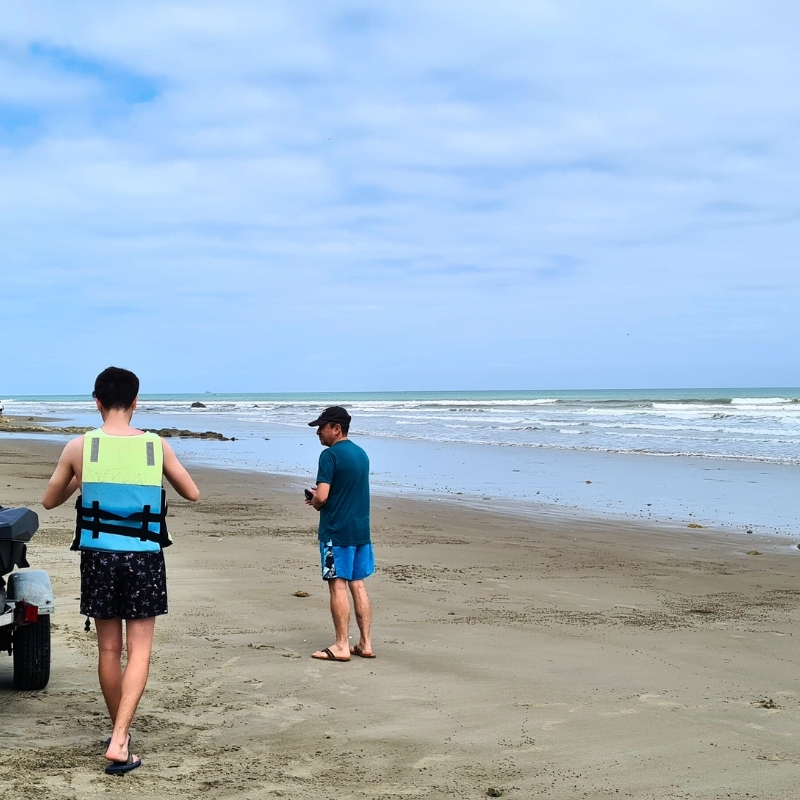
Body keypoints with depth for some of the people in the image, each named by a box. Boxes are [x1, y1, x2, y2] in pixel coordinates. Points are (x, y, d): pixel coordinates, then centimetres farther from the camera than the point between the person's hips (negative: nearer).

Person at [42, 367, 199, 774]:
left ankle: (119, 733, 28)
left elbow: (49, 501, 9)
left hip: (99, 557, 1)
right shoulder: (157, 446, -5)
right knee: (139, 650, 4)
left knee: (108, 649, 15)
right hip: (144, 558, -1)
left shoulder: (79, 447, -5)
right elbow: (192, 493, 9)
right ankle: (119, 741, -9)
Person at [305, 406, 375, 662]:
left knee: (338, 586, -2)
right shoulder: (361, 454, 13)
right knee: (358, 585, 11)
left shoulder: (330, 455, -13)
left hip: (336, 531, -8)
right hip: (361, 530, 8)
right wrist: (318, 495, 15)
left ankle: (341, 646, 1)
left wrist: (314, 501, 3)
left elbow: (321, 497, -19)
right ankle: (365, 644, 12)